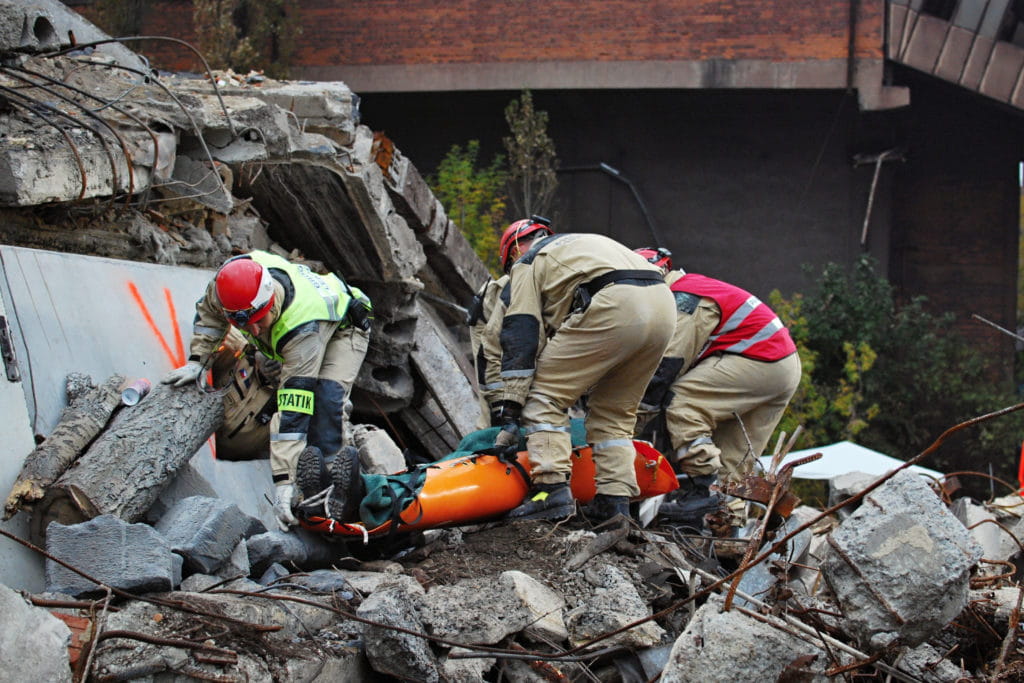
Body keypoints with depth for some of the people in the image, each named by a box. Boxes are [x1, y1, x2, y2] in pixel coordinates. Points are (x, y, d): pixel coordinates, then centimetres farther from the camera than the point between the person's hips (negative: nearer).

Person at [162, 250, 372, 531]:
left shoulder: (302, 328, -47)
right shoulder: (230, 277, -34)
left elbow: (294, 409, -48)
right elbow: (208, 313, -7)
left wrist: (284, 482, -49)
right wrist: (195, 362, -14)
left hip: (342, 327, -8)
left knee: (326, 395, -32)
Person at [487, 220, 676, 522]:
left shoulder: (527, 263, 18)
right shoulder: (578, 244, 41)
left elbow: (520, 340, 7)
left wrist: (509, 413, 5)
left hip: (615, 308, -8)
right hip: (664, 304, 8)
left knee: (544, 395, 3)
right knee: (615, 412, 20)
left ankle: (553, 488, -7)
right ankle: (614, 501, 13)